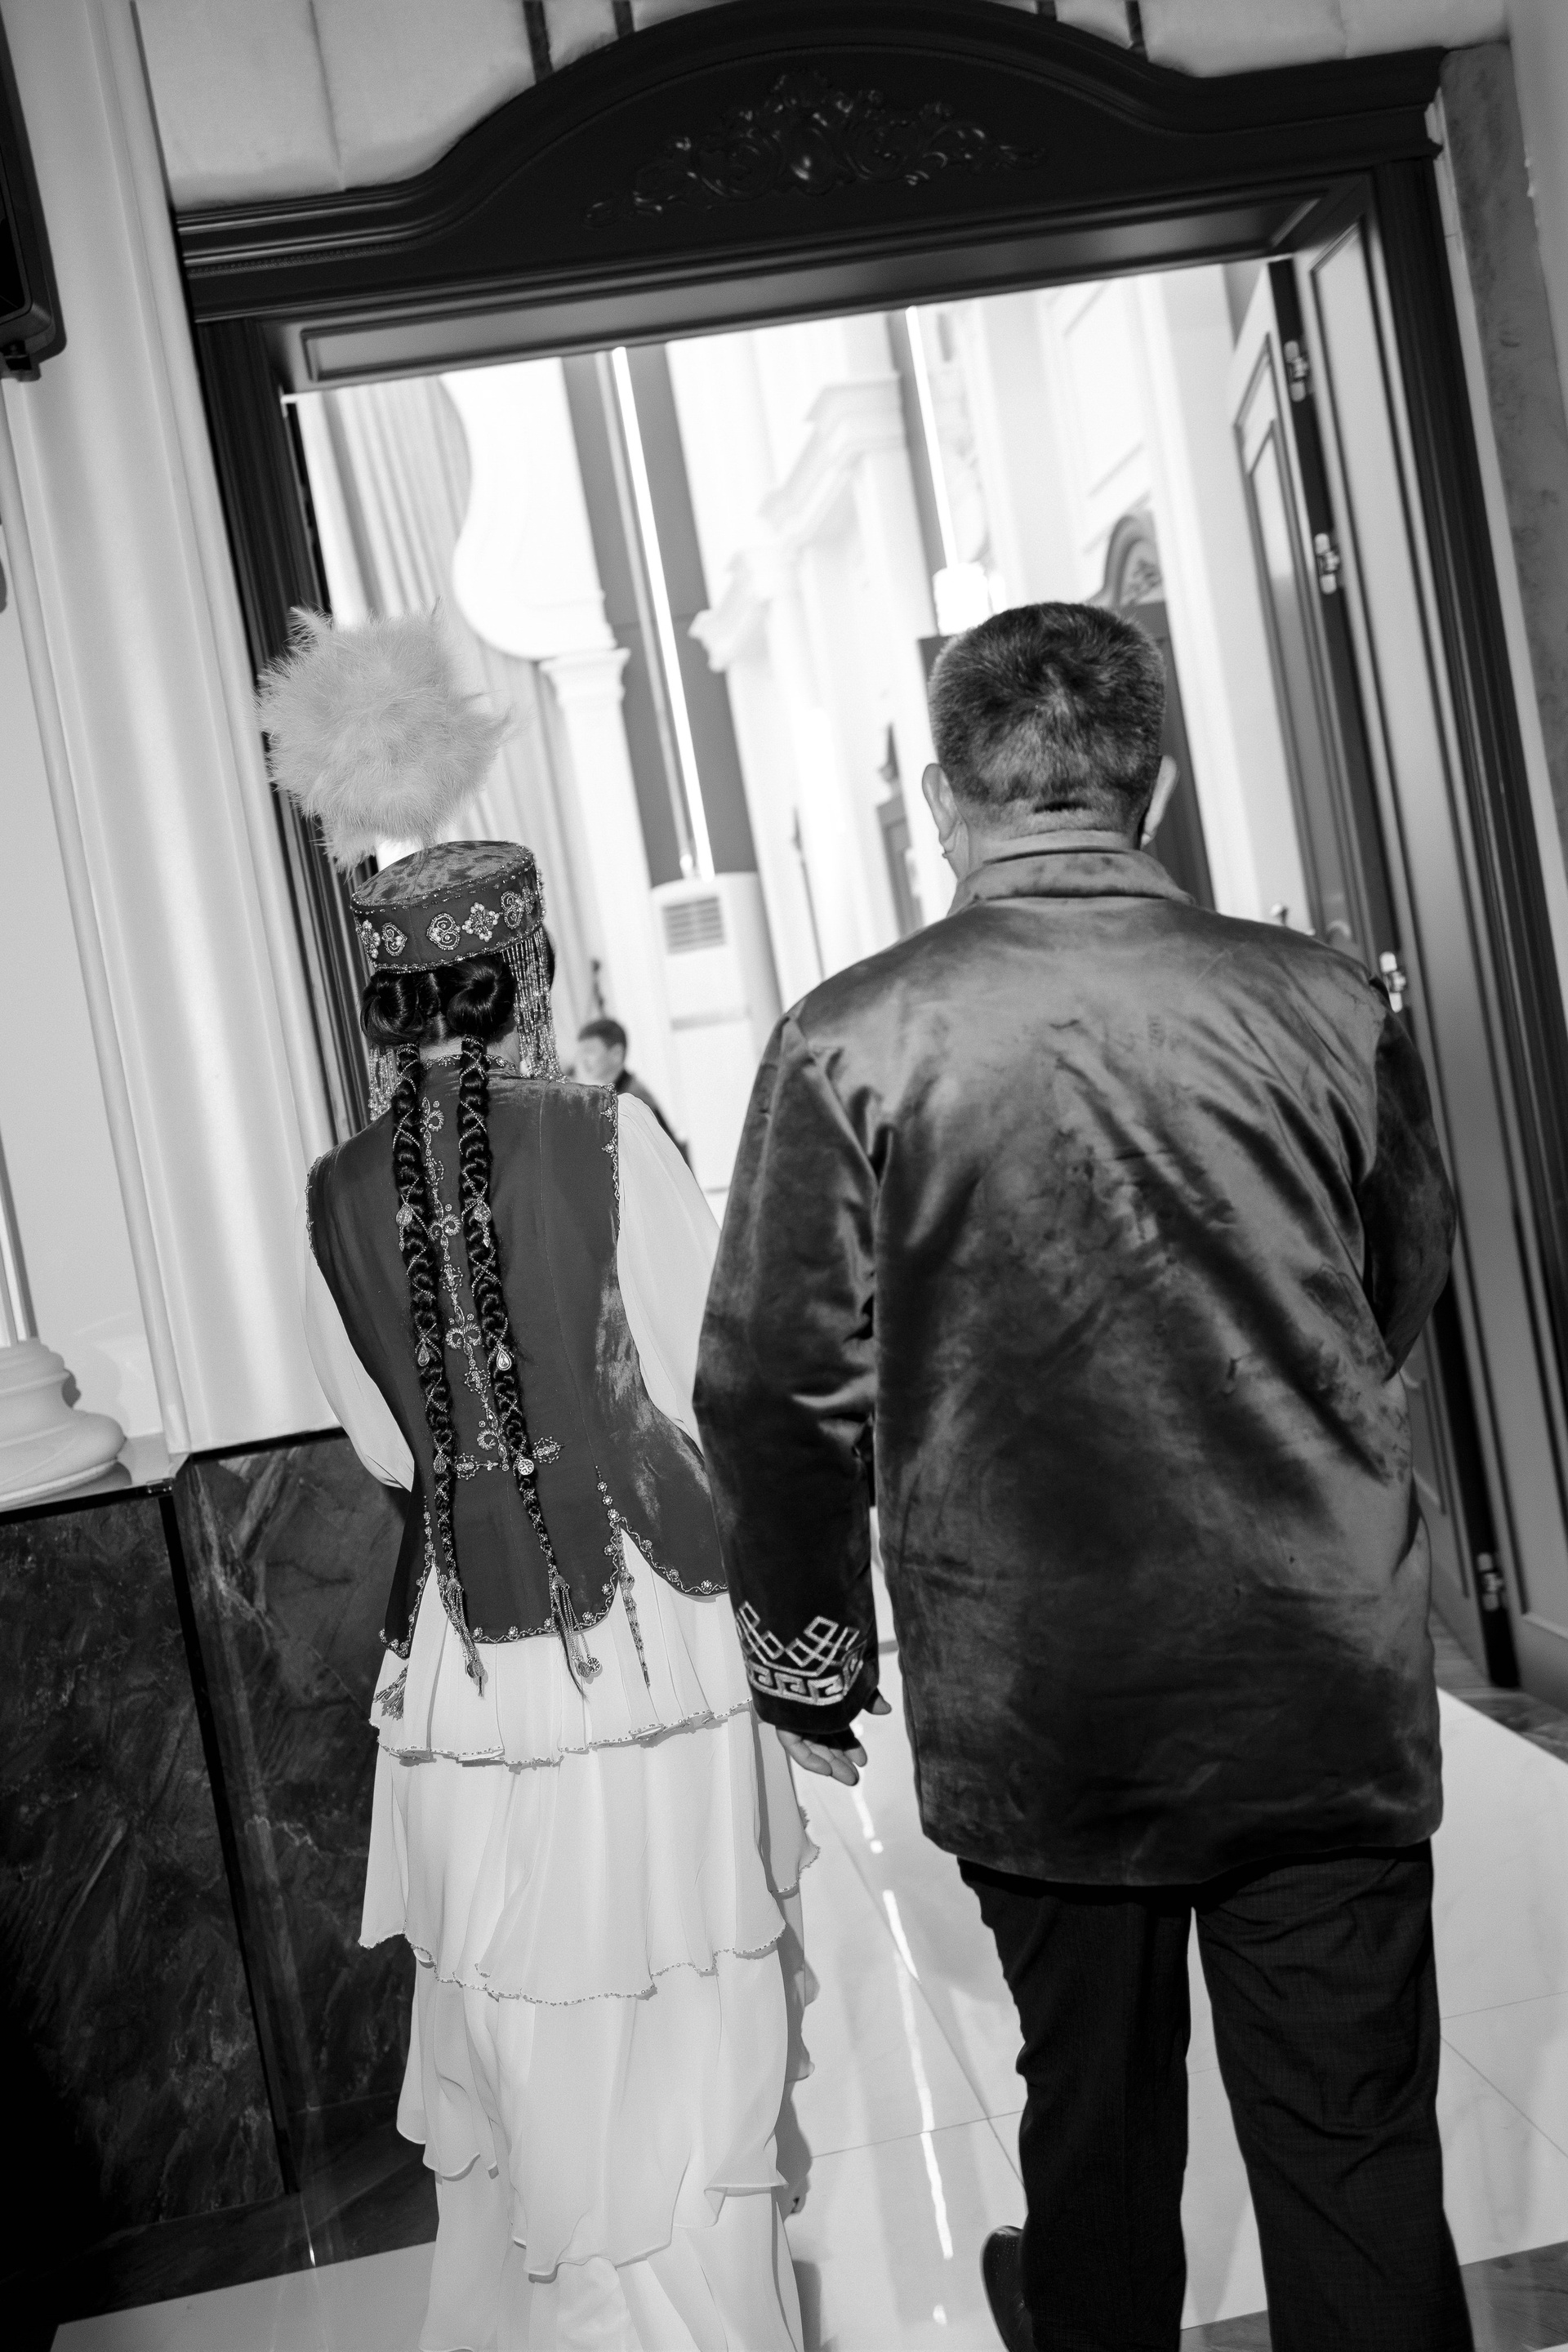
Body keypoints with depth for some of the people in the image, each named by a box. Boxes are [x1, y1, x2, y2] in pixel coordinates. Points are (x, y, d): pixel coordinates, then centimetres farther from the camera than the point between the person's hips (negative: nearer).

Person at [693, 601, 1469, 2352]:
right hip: (1327, 1690, 1)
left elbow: (776, 1389, -9)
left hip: (1035, 1712, 0)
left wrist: (806, 1654, 6)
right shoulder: (1323, 1002, -5)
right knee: (1355, 2145, 12)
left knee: (1094, 2101, 22)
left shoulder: (847, 1041, -12)